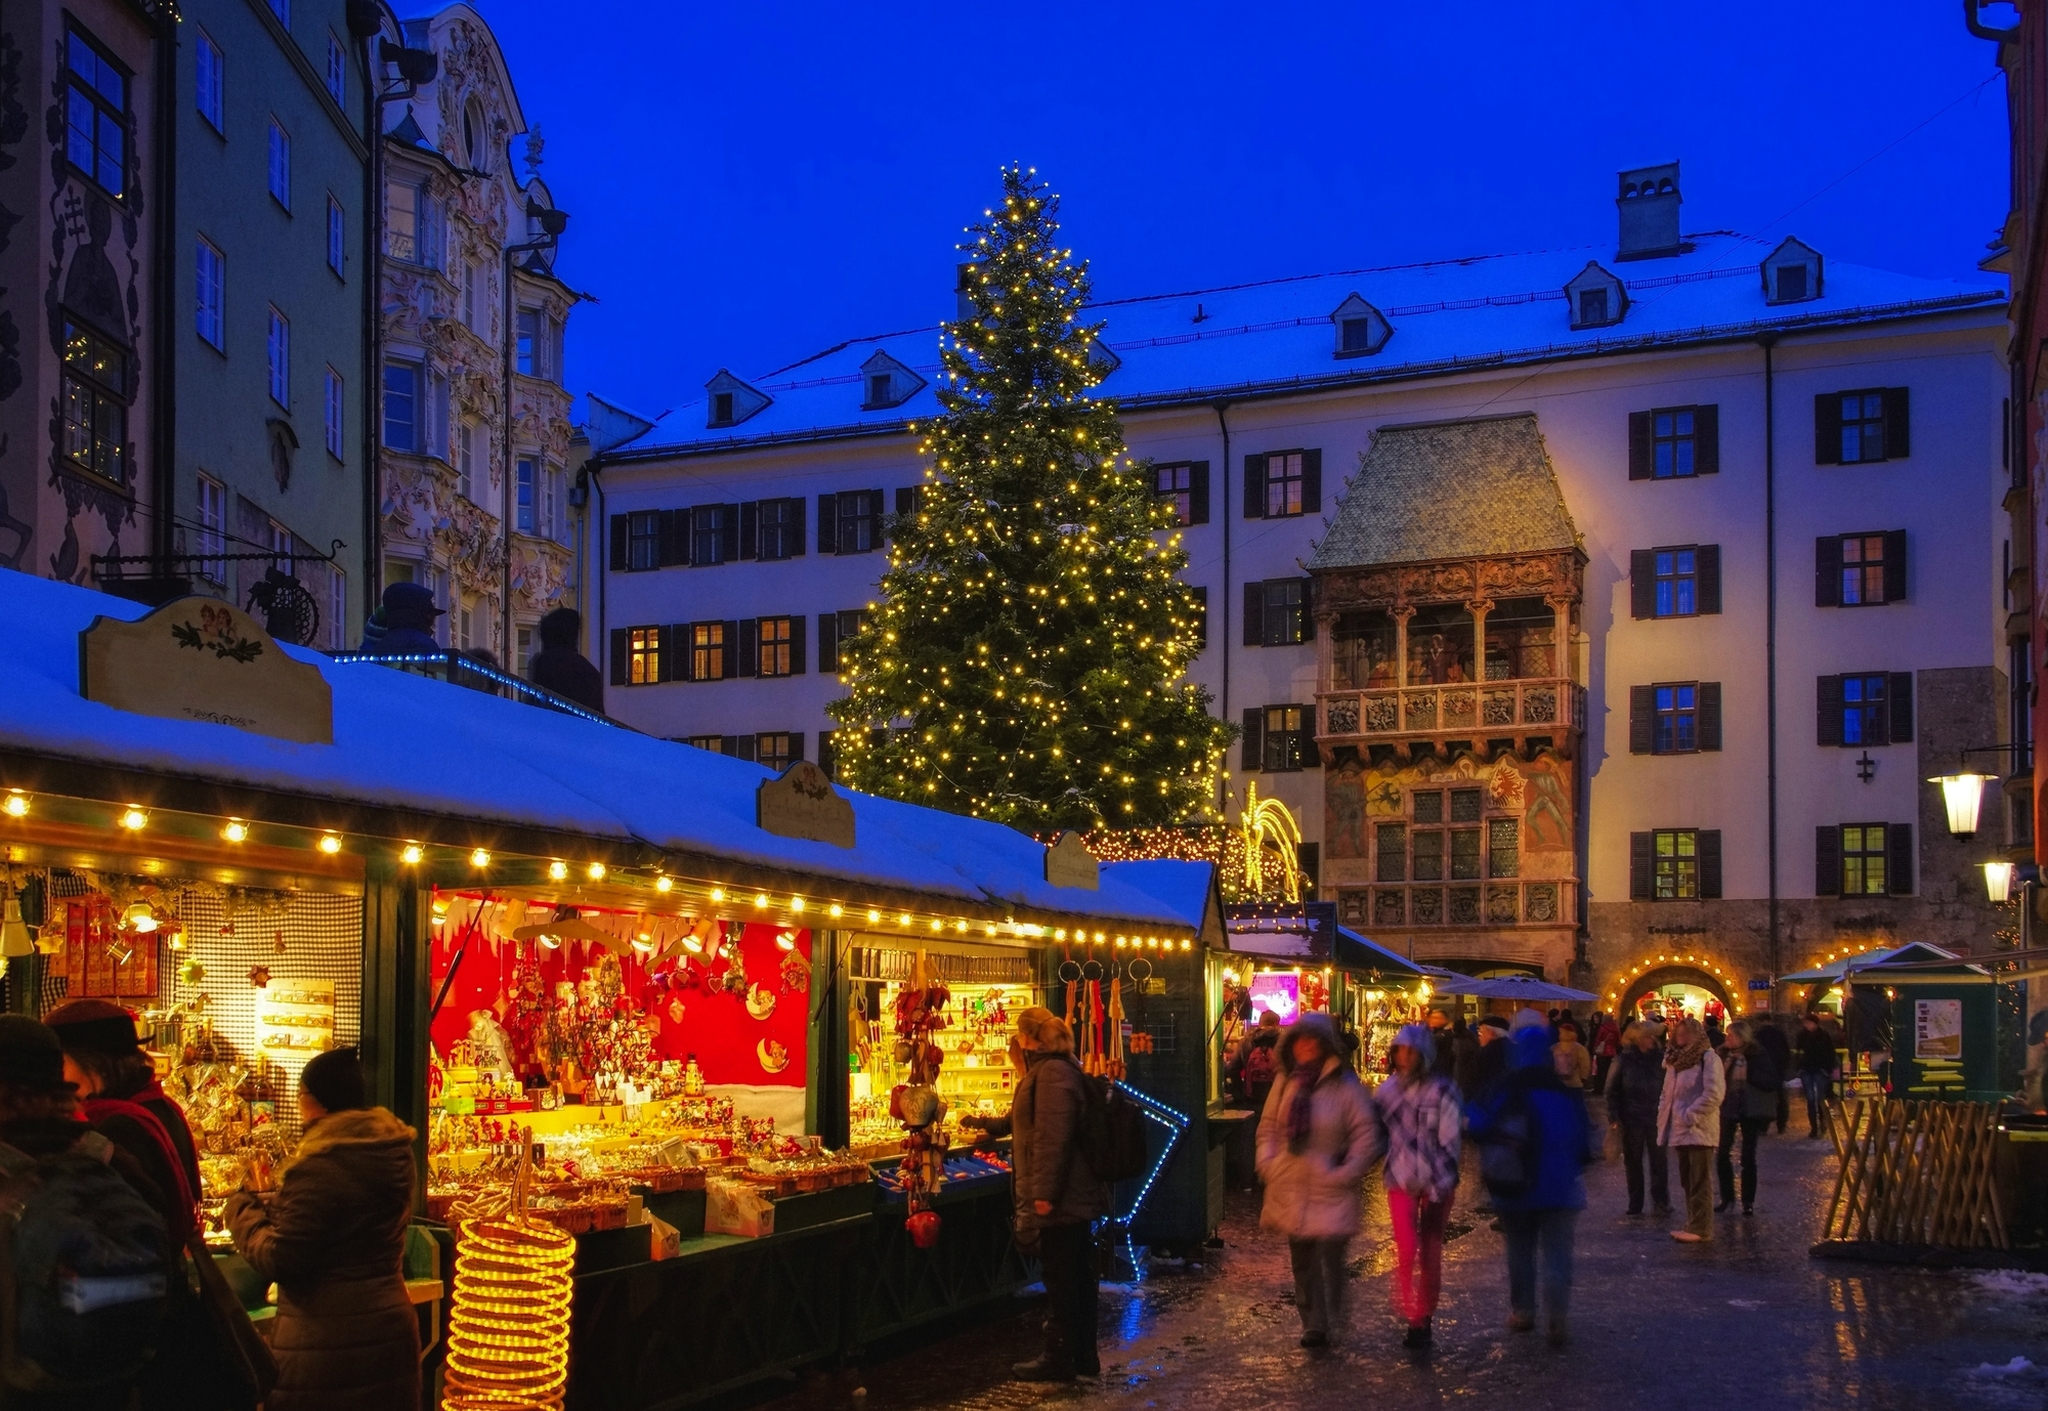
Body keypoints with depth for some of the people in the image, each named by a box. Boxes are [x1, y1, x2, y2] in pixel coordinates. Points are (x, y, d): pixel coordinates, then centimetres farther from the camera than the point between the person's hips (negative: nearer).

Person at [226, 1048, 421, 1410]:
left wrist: (243, 1208, 0)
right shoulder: (393, 1153, 5)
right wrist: (270, 1204, 17)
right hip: (390, 1329, 8)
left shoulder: (320, 1166, -19)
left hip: (326, 1343, -8)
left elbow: (281, 1261, -15)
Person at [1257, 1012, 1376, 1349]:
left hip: (1330, 1191, -5)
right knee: (1301, 1258, 10)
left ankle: (1323, 1323, 3)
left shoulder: (1345, 1085, -8)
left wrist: (1346, 1173, -11)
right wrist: (1267, 1162, 4)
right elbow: (1268, 1125, 16)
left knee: (1329, 1254, -12)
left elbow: (1365, 1134, -6)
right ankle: (1312, 1323, 20)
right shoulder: (1286, 1081, 6)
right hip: (1291, 1187, 5)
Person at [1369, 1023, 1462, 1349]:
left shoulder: (1442, 1090, -6)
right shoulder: (1387, 1090, 5)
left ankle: (1424, 1318, 19)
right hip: (1400, 1179, 2)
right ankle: (1411, 1316, 0)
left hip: (1437, 1181, -2)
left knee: (1430, 1250, 6)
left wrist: (1440, 1181, -14)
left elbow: (1449, 1140, -8)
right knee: (1406, 1247, -13)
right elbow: (1378, 1136, 13)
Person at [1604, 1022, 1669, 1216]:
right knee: (1633, 1163, 8)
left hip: (1656, 1119, 0)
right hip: (1631, 1120, 0)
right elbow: (1612, 1090, 0)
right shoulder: (1624, 1060, -1)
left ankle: (1660, 1202, 8)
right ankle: (1635, 1204, 17)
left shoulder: (1659, 1058, 1)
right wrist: (1614, 1117, -6)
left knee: (1659, 1162, -1)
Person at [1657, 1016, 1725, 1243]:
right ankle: (1694, 1225, 19)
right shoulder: (1676, 1060, 16)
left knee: (1700, 1182, -6)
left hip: (1699, 1130, -8)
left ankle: (1700, 1228, -4)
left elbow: (1714, 1094, -20)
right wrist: (1663, 1117, 6)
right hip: (1680, 1131, 8)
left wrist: (1690, 1116, -19)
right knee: (1687, 1181, 12)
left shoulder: (1708, 1059, -9)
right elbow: (1667, 1093, 21)